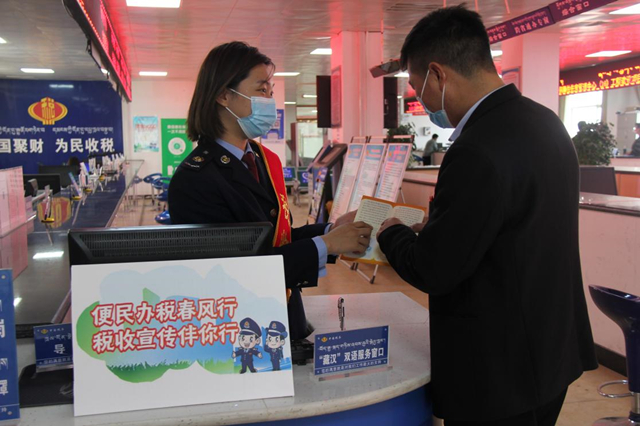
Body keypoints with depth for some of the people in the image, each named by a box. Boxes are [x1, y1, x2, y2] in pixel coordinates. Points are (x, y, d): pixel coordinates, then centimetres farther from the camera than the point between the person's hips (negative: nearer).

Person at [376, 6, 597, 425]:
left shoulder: (477, 151, -27)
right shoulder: (544, 121, 3)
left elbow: (434, 271, -20)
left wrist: (393, 233, -2)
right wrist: (433, 229, 9)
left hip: (500, 373, -9)